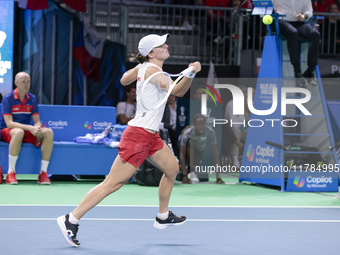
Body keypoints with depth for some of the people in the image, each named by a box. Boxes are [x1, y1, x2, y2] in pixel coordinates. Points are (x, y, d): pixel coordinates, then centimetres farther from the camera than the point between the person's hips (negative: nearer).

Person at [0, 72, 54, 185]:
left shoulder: (32, 99, 5)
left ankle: (43, 172, -19)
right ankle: (11, 173, -34)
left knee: (48, 132, -21)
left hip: (26, 133, 5)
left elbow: (37, 121, 4)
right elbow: (9, 123, -19)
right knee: (18, 132, -41)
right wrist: (30, 128, -30)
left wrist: (37, 127, -22)